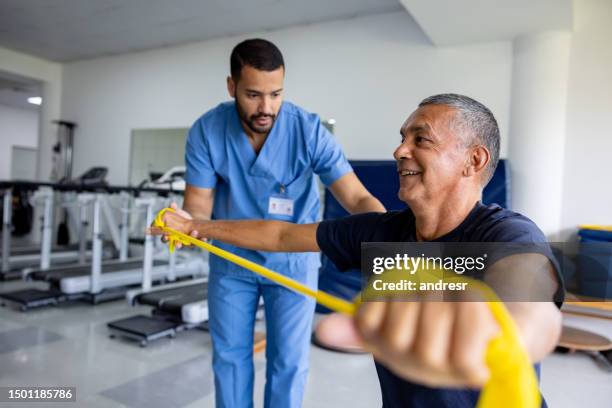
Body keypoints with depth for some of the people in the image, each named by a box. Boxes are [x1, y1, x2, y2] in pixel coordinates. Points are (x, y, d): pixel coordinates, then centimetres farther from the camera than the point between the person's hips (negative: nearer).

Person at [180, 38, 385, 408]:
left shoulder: (309, 129, -23)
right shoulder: (205, 131, -17)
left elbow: (357, 198, -28)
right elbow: (199, 204, -15)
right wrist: (184, 223, -39)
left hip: (293, 258, -1)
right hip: (231, 258, 2)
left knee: (289, 360, 8)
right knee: (229, 355, 14)